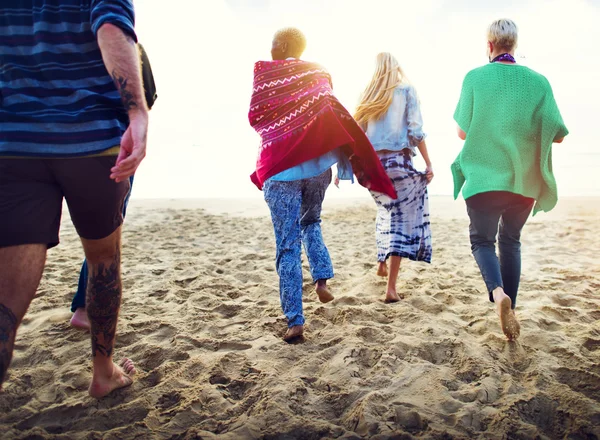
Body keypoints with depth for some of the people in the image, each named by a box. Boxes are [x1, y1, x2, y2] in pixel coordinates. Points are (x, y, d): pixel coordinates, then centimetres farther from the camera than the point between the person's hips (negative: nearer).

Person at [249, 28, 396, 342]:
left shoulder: (264, 72, 3)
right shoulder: (317, 73, 10)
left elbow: (254, 116, 4)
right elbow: (333, 115, 2)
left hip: (280, 166, -3)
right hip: (317, 163, 3)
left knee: (287, 245, 0)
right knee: (310, 224, 28)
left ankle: (295, 321, -2)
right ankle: (322, 279, 8)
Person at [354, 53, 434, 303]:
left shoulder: (368, 95, 12)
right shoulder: (406, 90, 4)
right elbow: (415, 131, -6)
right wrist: (428, 163, -2)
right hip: (398, 161, -4)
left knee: (387, 210, 29)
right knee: (402, 221, 2)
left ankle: (382, 263, 28)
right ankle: (391, 288, -1)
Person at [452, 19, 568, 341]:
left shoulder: (474, 78, -4)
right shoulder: (538, 81, 1)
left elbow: (462, 132, -5)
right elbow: (557, 134, 0)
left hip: (484, 178, -2)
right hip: (525, 181, 3)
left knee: (482, 239, 11)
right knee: (511, 240, 20)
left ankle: (497, 292, -17)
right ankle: (509, 306, 20)